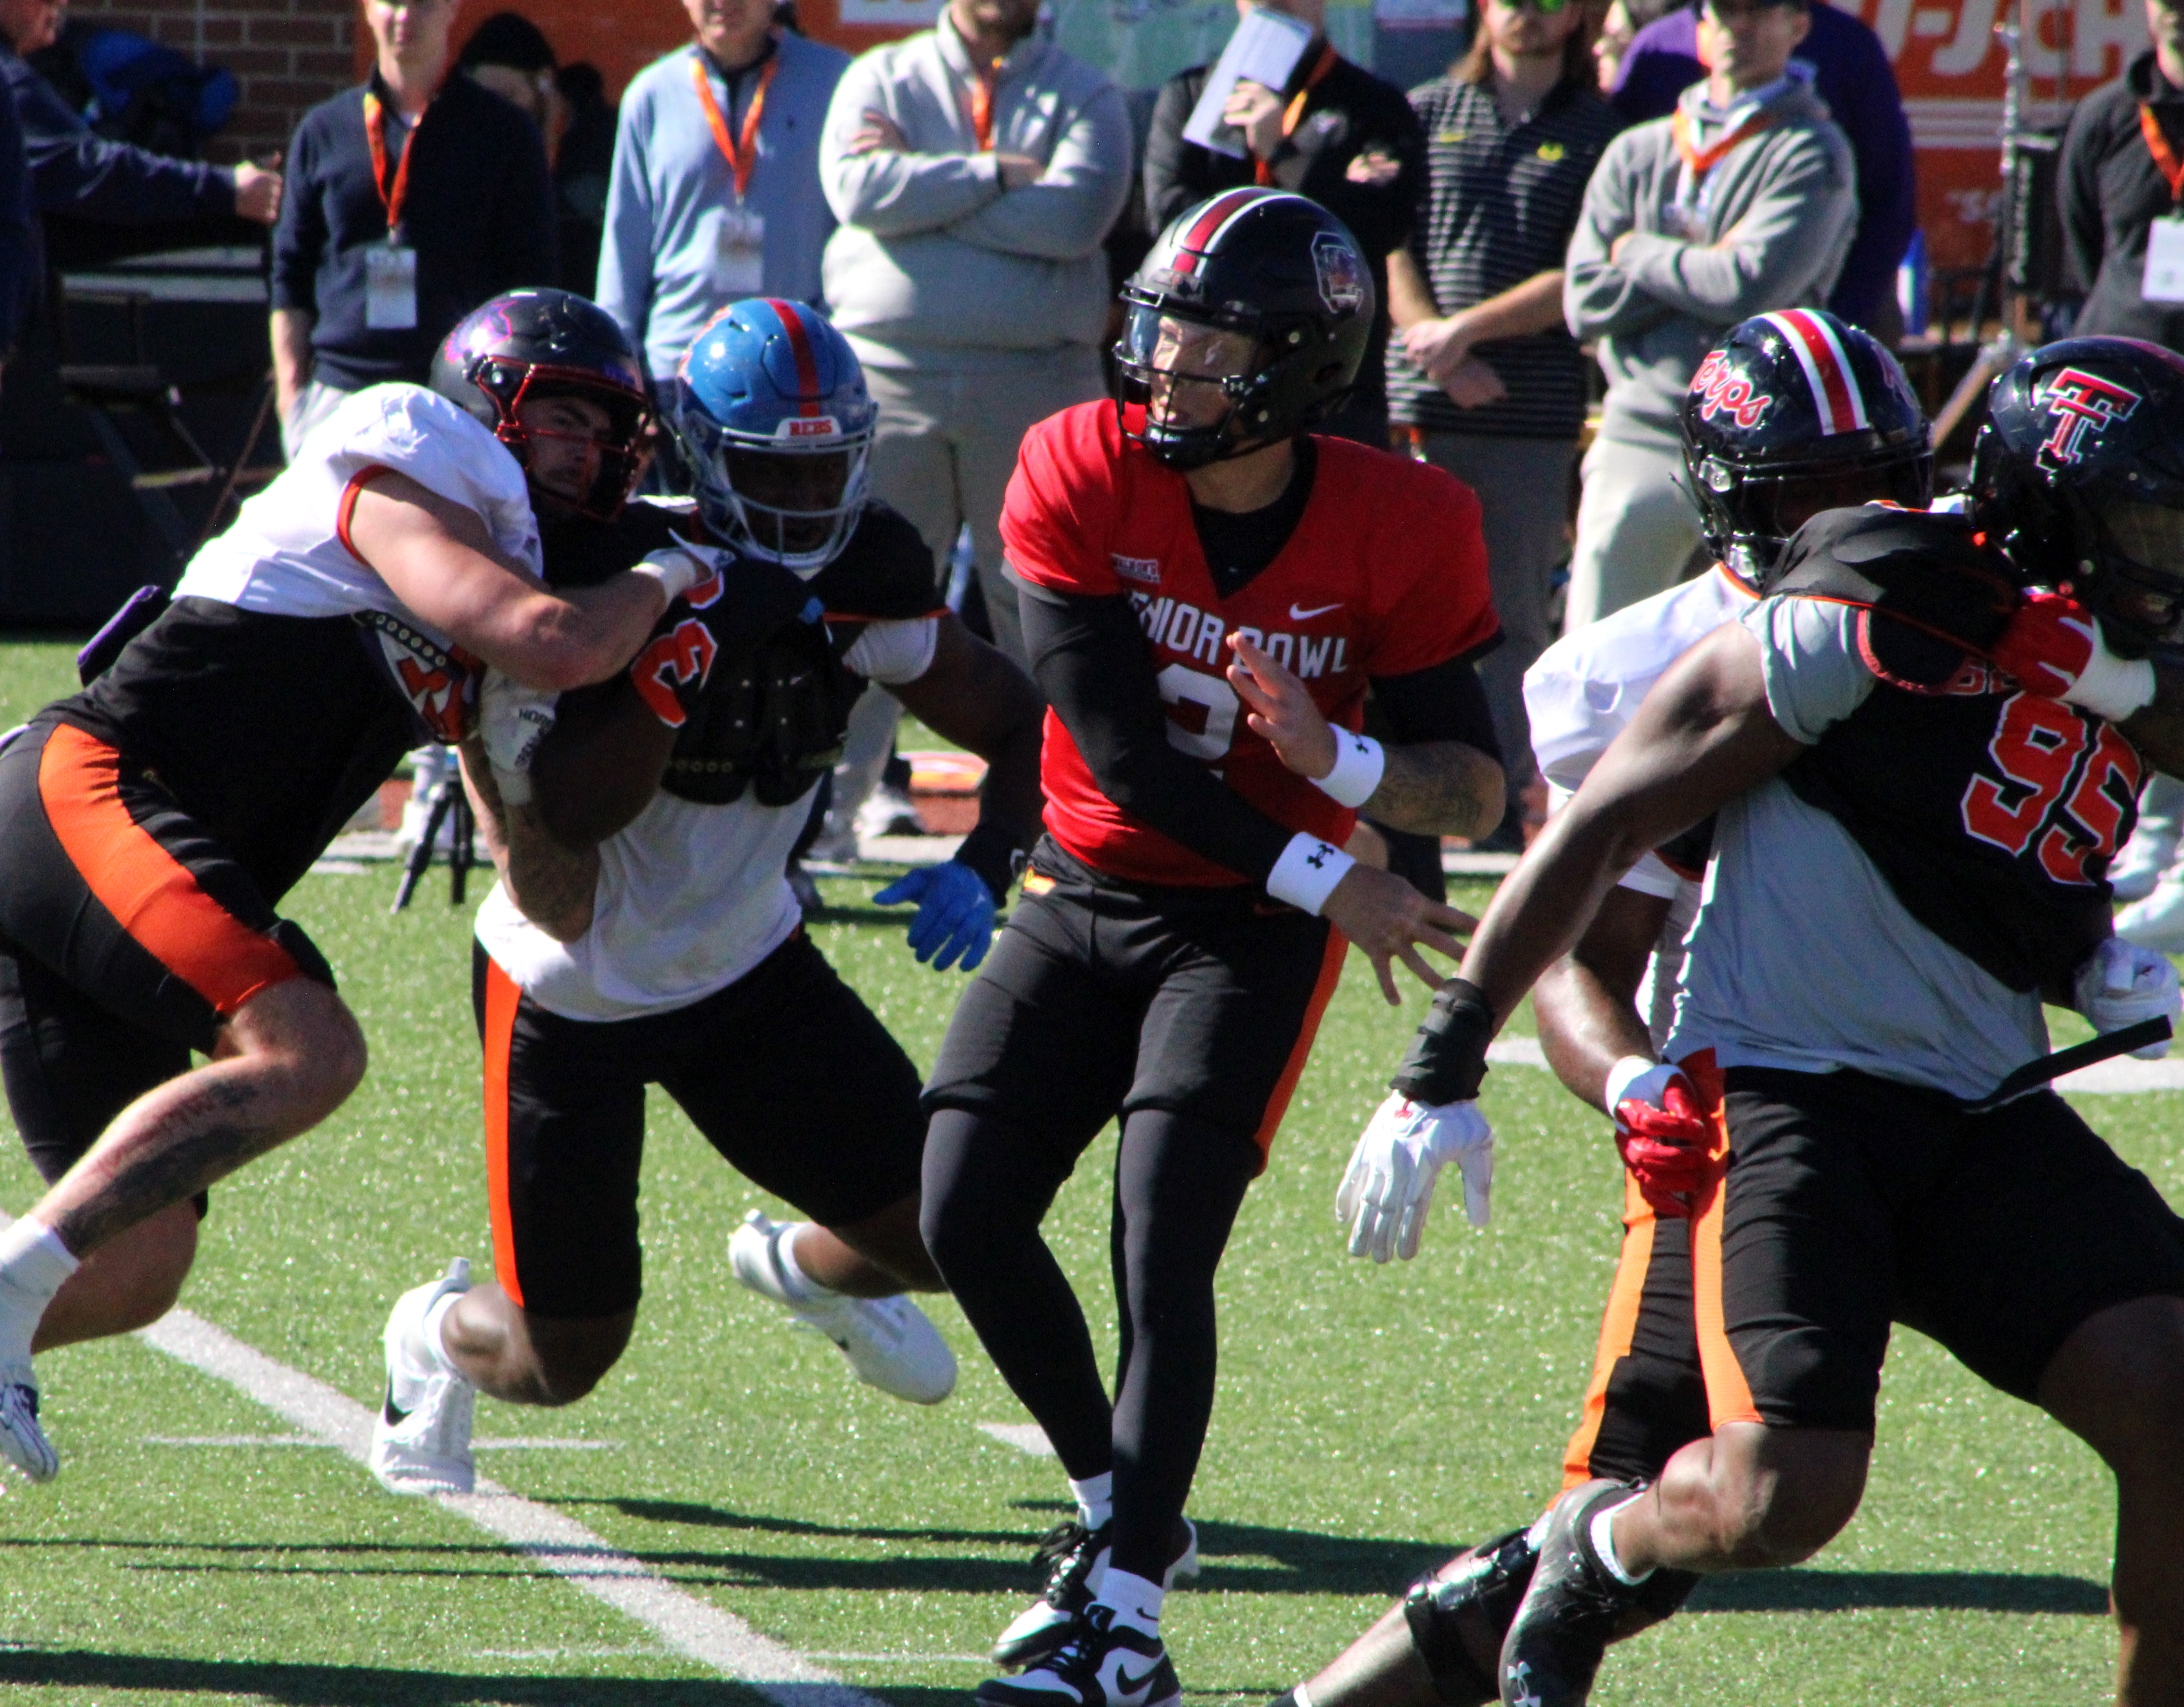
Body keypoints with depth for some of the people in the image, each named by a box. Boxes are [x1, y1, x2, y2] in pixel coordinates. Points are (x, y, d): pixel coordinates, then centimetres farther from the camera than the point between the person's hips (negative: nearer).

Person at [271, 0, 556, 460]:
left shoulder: (504, 132, 7)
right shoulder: (324, 131, 13)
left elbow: (528, 284, 7)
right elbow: (291, 277, 15)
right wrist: (290, 392, 6)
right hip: (338, 390, 2)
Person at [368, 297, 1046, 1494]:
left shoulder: (868, 584, -11)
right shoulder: (627, 574, -27)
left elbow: (1020, 731, 0)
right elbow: (569, 817, -36)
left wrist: (981, 868, -19)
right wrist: (688, 651, -45)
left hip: (744, 967, 5)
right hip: (572, 991, -5)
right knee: (563, 1364, 1)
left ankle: (801, 1268, 34)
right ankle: (435, 1343, 39)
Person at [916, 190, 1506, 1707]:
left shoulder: (1398, 532, -14)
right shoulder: (1081, 475, -12)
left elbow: (1477, 786, -10)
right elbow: (1122, 752, -16)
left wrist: (1336, 760, -31)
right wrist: (1325, 879, -20)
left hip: (1248, 933, -3)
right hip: (1086, 897, 3)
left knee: (1162, 1251, -16)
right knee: (967, 1215, -4)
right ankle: (1119, 1508, 19)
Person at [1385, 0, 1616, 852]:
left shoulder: (1596, 133, 6)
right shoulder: (1426, 114, 13)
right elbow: (1386, 249, 7)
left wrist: (1470, 329, -9)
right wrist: (1437, 351, -8)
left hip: (1536, 414, -1)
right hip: (1419, 402, 1)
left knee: (1514, 619, 0)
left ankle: (1499, 805, 2)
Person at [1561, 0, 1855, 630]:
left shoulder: (1811, 152, 2)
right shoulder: (1636, 154, 16)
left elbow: (1754, 287, -12)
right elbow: (1586, 300, 4)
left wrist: (1640, 256, 1)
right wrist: (1702, 265, -5)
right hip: (1638, 441, 4)